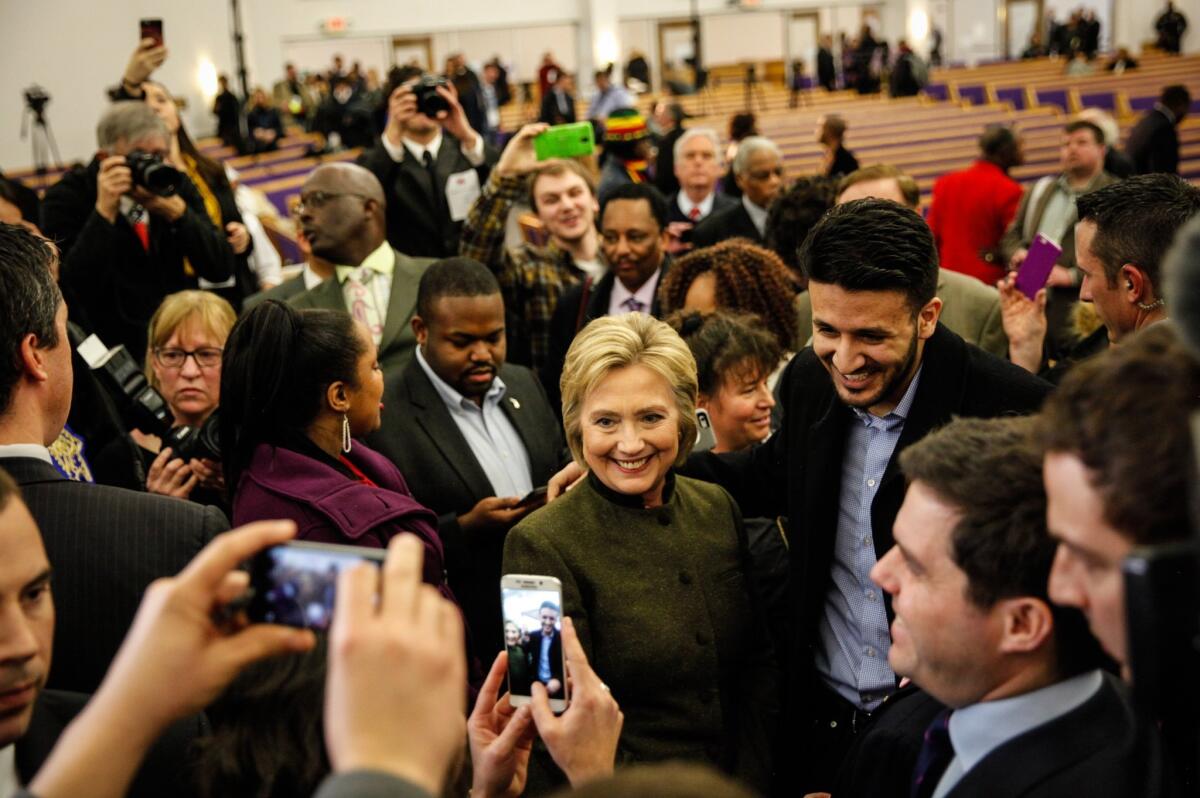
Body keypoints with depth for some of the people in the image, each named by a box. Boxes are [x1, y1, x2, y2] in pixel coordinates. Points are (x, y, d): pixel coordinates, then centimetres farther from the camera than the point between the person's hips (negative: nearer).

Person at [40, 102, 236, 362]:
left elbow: (222, 269, -5)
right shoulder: (66, 197, -6)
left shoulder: (176, 186, 4)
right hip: (113, 348, -3)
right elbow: (71, 289, -18)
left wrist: (177, 211, -19)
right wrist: (104, 211, -24)